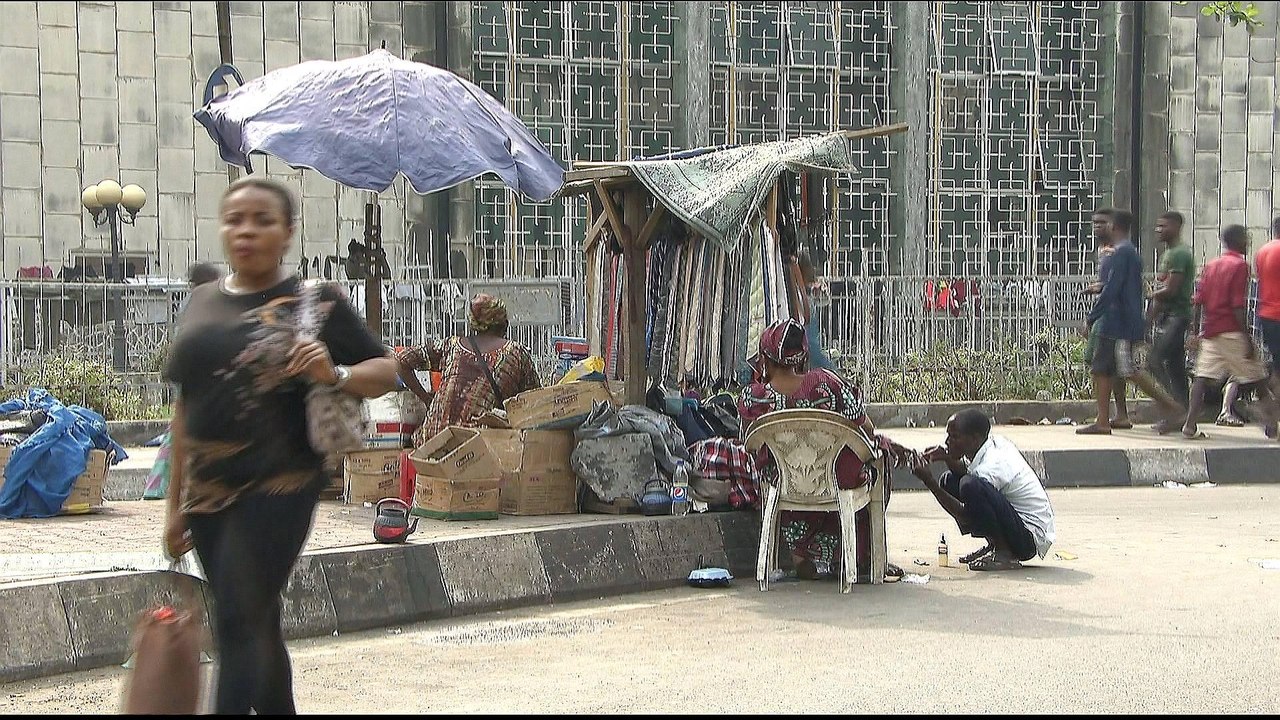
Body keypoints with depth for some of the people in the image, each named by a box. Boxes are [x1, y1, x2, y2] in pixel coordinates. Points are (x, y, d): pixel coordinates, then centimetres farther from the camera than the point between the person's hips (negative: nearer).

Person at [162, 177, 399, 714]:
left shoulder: (313, 304, -3)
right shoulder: (203, 302, 12)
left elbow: (385, 371, 1)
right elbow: (186, 405, 16)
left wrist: (336, 376, -20)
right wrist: (177, 500, 16)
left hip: (277, 487, -5)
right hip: (208, 491, 6)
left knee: (240, 625, -10)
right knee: (258, 628, 15)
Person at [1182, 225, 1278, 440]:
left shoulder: (1211, 265, 13)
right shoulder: (1240, 265, -8)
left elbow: (1198, 301, 11)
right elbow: (1238, 306, -15)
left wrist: (1197, 332, 16)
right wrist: (1248, 339, -14)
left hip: (1211, 332, 6)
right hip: (1233, 332, -6)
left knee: (1203, 378, 1)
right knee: (1258, 381, 4)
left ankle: (1190, 426, -7)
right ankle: (1271, 426, 6)